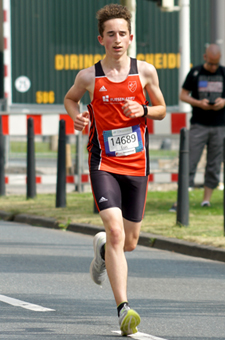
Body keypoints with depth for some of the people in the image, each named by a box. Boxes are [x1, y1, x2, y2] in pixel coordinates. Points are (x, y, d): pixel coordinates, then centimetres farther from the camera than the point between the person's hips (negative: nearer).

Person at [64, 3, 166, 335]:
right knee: (115, 231, -20)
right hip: (104, 165, -3)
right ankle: (123, 308, -22)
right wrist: (76, 115, -3)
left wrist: (142, 110, -8)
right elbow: (70, 98, 18)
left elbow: (161, 109, 13)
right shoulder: (89, 76, -2)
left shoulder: (145, 71, 0)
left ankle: (103, 250, 49)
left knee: (129, 242, 11)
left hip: (136, 165, 3)